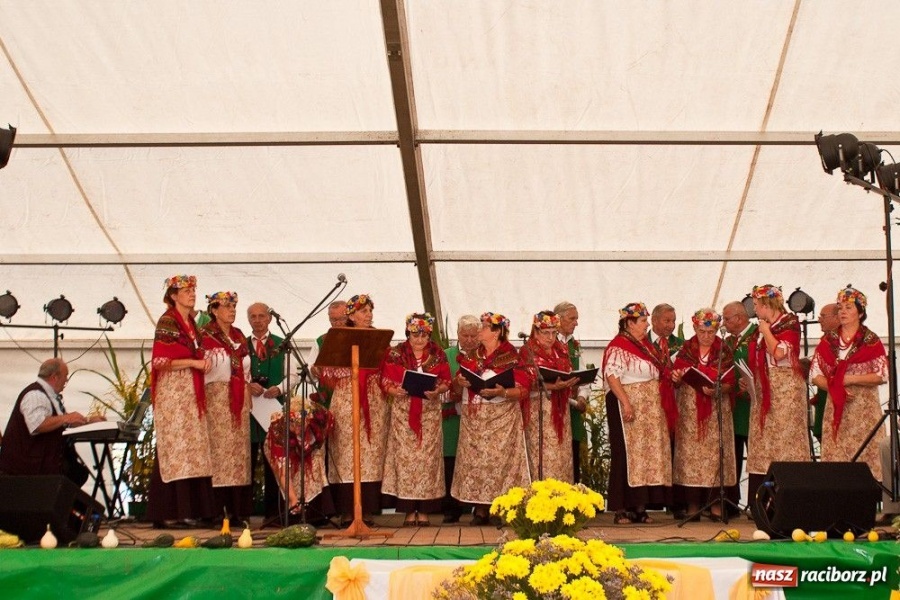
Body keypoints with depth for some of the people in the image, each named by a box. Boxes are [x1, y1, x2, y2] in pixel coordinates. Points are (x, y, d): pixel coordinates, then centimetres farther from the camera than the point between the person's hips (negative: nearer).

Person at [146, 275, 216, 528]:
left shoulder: (192, 323, 17)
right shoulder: (167, 322, -7)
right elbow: (160, 361, -14)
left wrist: (203, 361, 9)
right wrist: (193, 363, -13)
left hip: (191, 393, 8)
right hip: (173, 392, -8)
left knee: (192, 449, 4)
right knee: (175, 447, -10)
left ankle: (189, 511, 6)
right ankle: (174, 513, -8)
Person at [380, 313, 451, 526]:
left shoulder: (438, 354, 8)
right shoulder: (395, 354, 4)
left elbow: (446, 382, 6)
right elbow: (385, 381, 1)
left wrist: (437, 391, -14)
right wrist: (396, 391, -18)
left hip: (429, 411, 1)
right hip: (403, 411, -1)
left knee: (427, 455, -3)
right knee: (404, 454, -6)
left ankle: (424, 510, 3)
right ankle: (409, 511, 0)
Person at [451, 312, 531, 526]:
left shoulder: (511, 358, -4)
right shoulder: (473, 355, 12)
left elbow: (523, 389, -10)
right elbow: (456, 382, 14)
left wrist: (502, 392, -25)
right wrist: (460, 381, -9)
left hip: (502, 418, -4)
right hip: (475, 418, 5)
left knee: (501, 459, -9)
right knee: (475, 459, -1)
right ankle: (480, 510, 3)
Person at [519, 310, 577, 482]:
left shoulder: (561, 350, 12)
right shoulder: (528, 352, -6)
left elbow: (568, 374, 17)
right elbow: (529, 383, -13)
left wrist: (573, 381, -6)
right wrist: (552, 386, -27)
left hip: (560, 408, 6)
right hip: (539, 410, -6)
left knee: (561, 453, 5)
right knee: (542, 454, -7)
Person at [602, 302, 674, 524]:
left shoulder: (646, 345, 17)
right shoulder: (618, 346, -10)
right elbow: (612, 375, -21)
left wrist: (671, 375, 9)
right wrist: (625, 403, -27)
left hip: (650, 411, 9)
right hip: (629, 408, -9)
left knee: (648, 453, 7)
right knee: (627, 453, -7)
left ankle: (639, 507, 12)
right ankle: (621, 509, -3)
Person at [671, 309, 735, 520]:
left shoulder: (723, 352, 4)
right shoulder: (685, 350, 7)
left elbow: (729, 383, -2)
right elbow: (676, 381, 7)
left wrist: (716, 390, -21)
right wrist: (676, 378, -15)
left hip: (716, 410, -1)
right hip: (689, 410, 1)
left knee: (715, 452, -4)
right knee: (690, 453, -3)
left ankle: (716, 504, 3)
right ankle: (693, 505, 2)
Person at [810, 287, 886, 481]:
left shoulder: (871, 340, 0)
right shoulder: (828, 340, 9)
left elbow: (882, 375, -8)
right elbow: (815, 374, 5)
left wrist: (849, 379, -12)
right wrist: (835, 387, -11)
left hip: (864, 408, -3)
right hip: (835, 408, 3)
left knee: (864, 456, -6)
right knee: (835, 455, 0)